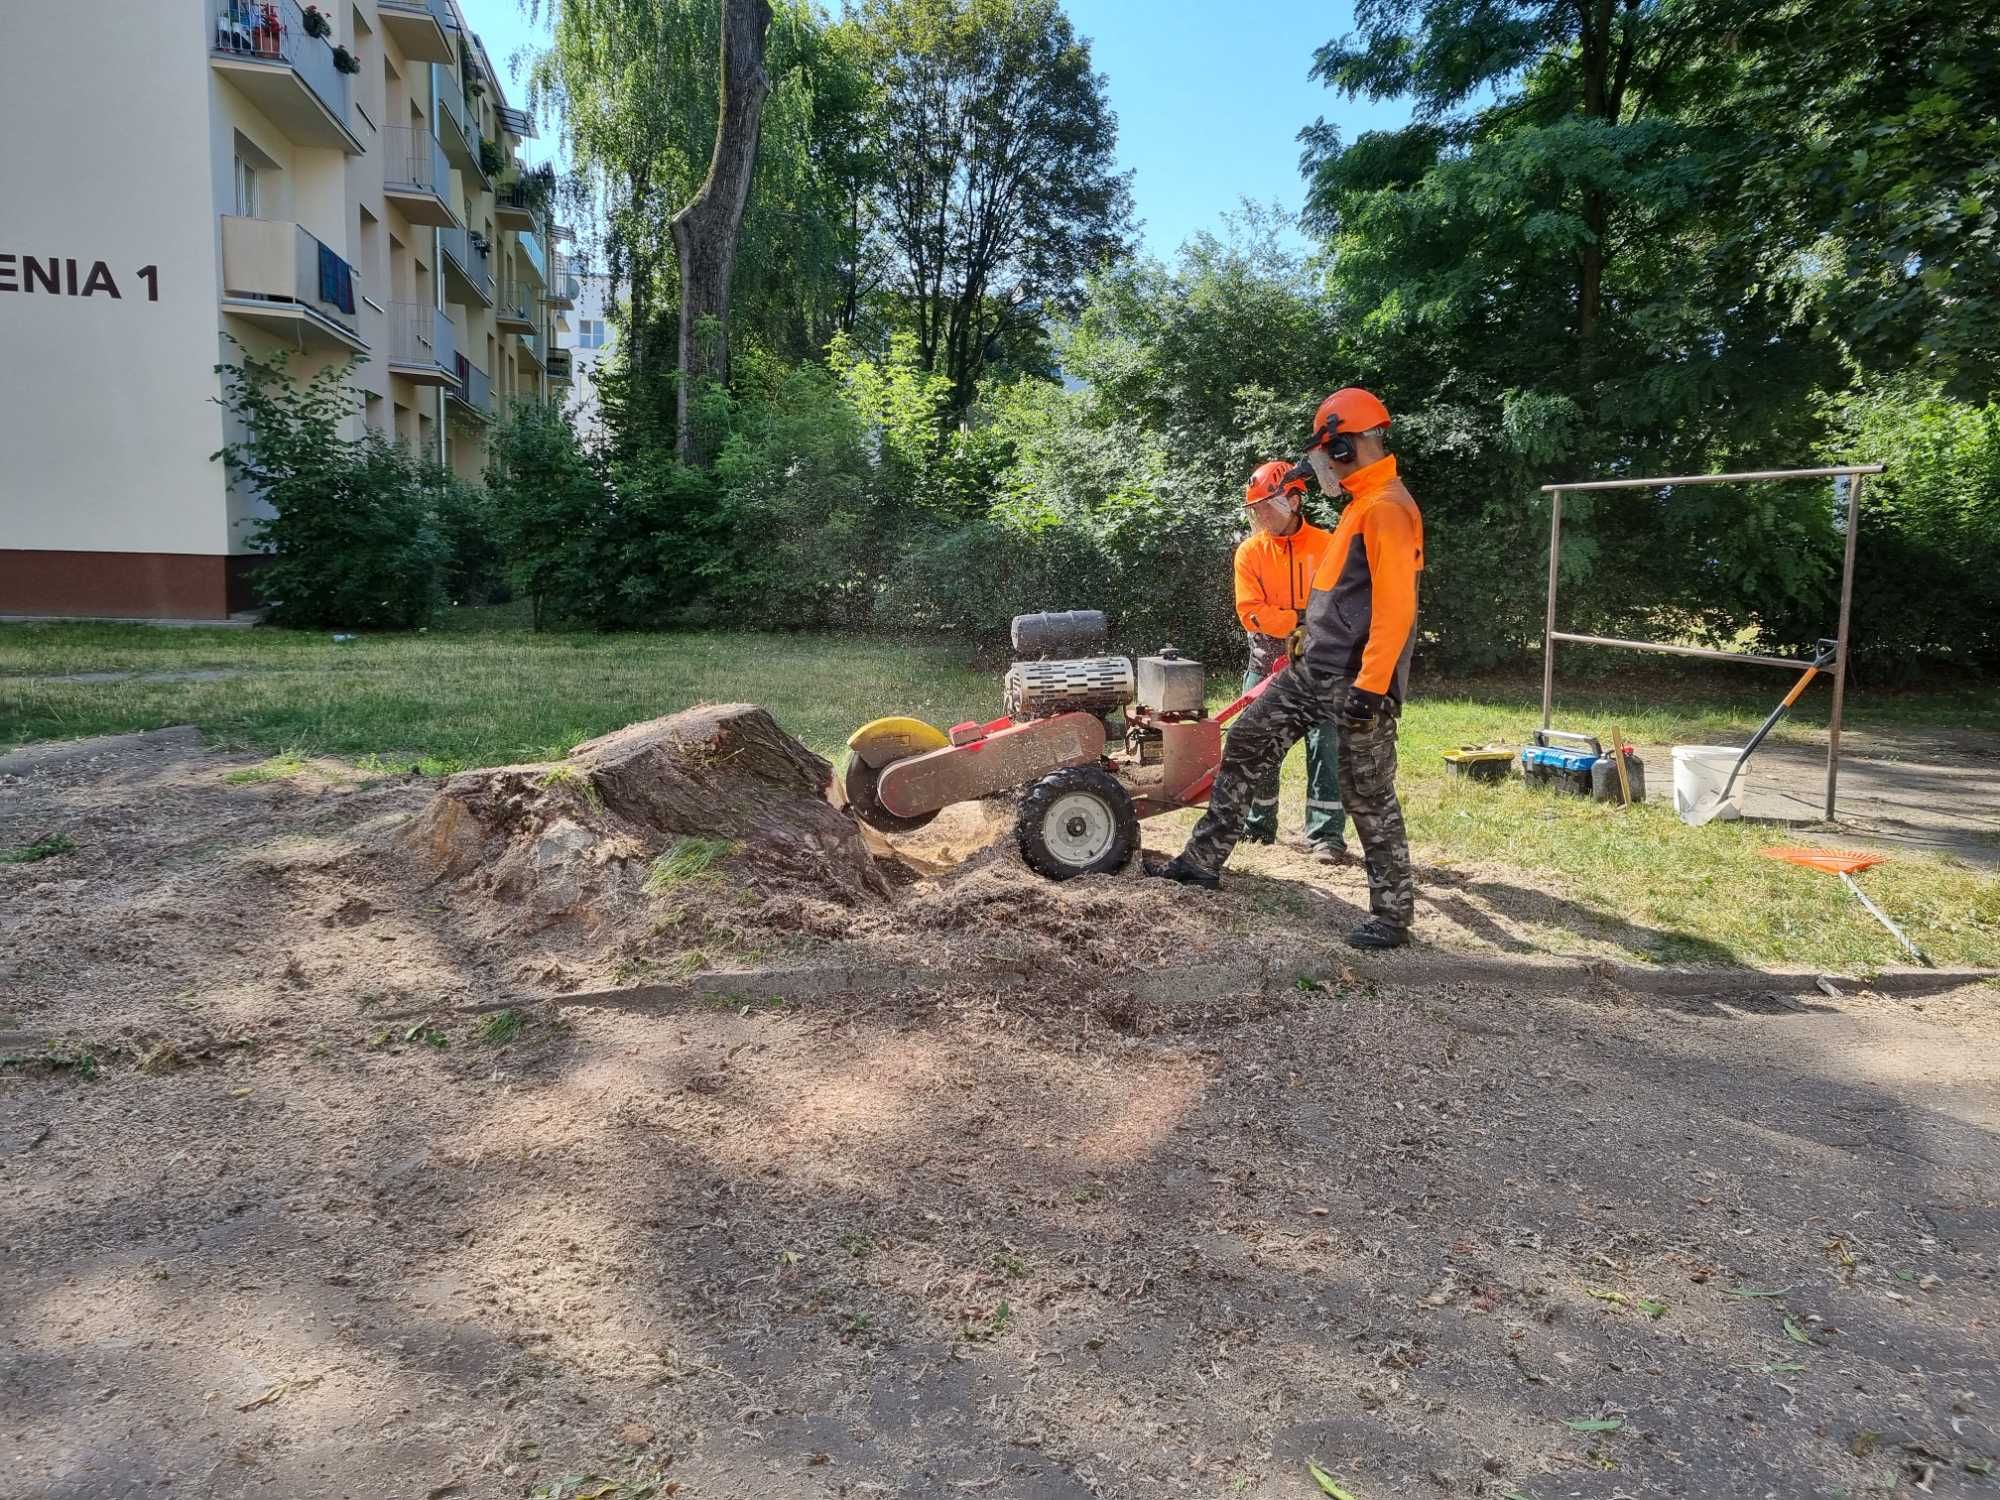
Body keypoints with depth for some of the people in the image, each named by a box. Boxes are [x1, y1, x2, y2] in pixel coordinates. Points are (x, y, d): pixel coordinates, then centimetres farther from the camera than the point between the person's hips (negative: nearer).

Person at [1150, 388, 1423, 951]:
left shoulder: (1387, 508, -15)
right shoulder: (1361, 505, 17)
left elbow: (1395, 606, -22)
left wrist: (1371, 684, -25)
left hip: (1358, 682, -10)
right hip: (1315, 671, 10)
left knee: (1368, 797, -1)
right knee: (1246, 743, 9)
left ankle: (1393, 914, 13)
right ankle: (1204, 860, 17)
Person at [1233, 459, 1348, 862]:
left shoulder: (1327, 546, -5)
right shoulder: (1250, 551, -1)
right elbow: (1250, 612, -10)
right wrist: (1299, 621, -20)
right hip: (1267, 662, 2)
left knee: (1325, 741, -8)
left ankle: (1326, 833, -4)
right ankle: (1258, 823, 23)